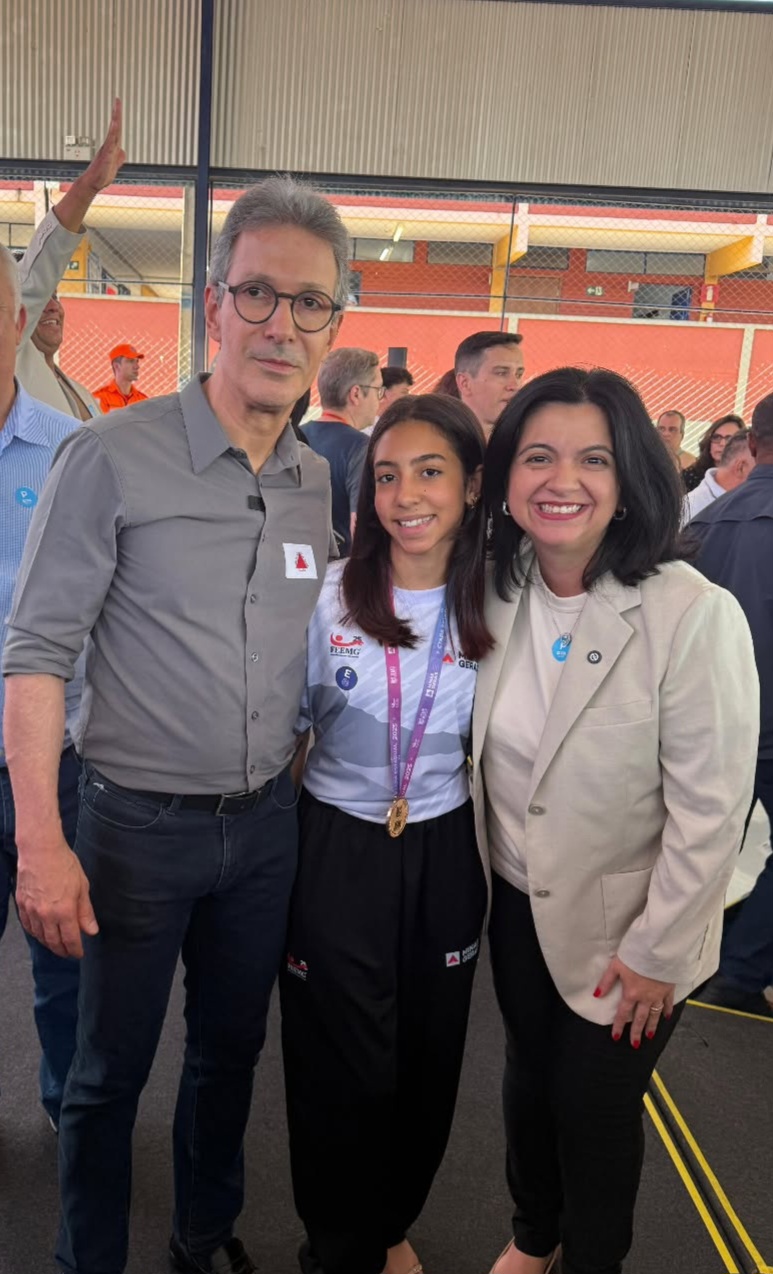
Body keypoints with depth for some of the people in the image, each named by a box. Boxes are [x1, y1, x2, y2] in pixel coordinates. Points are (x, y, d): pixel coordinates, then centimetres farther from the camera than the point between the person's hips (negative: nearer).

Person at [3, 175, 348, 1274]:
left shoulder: (321, 483, 3)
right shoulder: (113, 458, -13)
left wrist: (300, 779, 10)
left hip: (268, 823, 5)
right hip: (138, 822, -4)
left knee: (232, 1048, 22)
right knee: (110, 1070, 14)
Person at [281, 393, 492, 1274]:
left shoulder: (492, 612, -5)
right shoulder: (329, 596, -11)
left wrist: (485, 857, 7)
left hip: (444, 855, 3)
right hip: (336, 850, -2)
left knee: (428, 1061, 17)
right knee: (343, 1068, 9)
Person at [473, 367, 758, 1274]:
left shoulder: (694, 615, -25)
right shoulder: (500, 594, -8)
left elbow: (709, 810, -20)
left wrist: (655, 953, -13)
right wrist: (476, 875, 8)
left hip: (619, 926, -5)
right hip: (516, 901, 5)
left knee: (594, 1110, 13)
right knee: (529, 1079, 24)